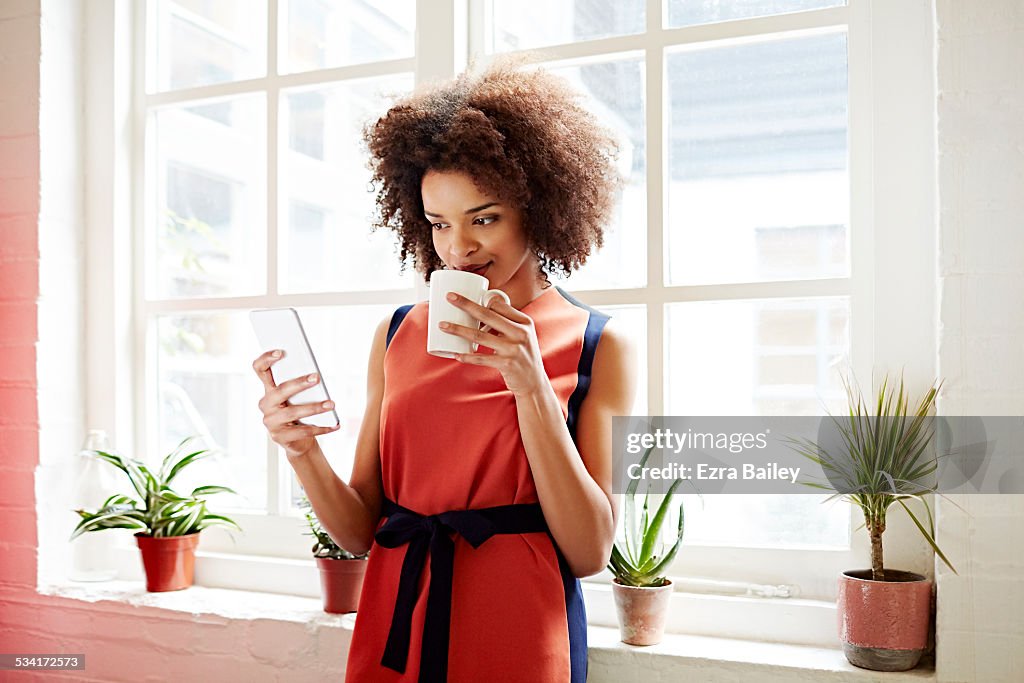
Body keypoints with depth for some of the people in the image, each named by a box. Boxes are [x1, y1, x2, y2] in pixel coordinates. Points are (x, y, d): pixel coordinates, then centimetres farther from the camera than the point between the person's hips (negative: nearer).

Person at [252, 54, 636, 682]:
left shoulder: (599, 348, -6)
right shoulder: (397, 335, 2)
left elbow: (589, 553, -12)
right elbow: (360, 531, 2)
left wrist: (529, 386, -19)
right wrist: (302, 449, -17)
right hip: (393, 631, 3)